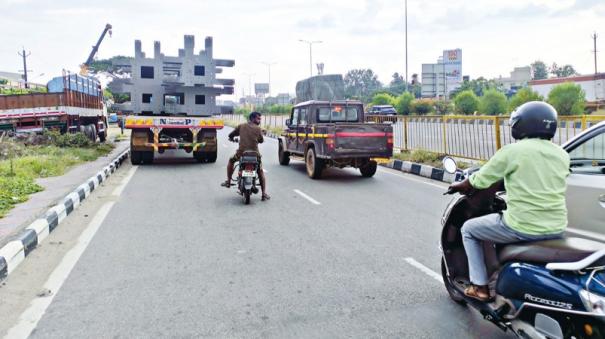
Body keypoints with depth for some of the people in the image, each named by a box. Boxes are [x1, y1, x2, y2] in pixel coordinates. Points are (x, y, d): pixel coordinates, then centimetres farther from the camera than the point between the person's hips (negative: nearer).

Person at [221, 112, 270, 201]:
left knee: (231, 161, 31)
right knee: (261, 172, 15)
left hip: (241, 153, 1)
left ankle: (228, 182, 30)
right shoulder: (258, 128, 2)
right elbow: (261, 140, 12)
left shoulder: (241, 126, 6)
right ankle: (264, 194, 7)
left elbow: (230, 135, 13)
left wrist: (231, 138, 37)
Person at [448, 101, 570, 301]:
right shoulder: (562, 155, 6)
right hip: (556, 229, 7)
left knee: (468, 230, 15)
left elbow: (481, 180, -4)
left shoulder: (513, 151, -11)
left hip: (522, 228, -6)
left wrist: (461, 186, 16)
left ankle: (480, 287, 15)